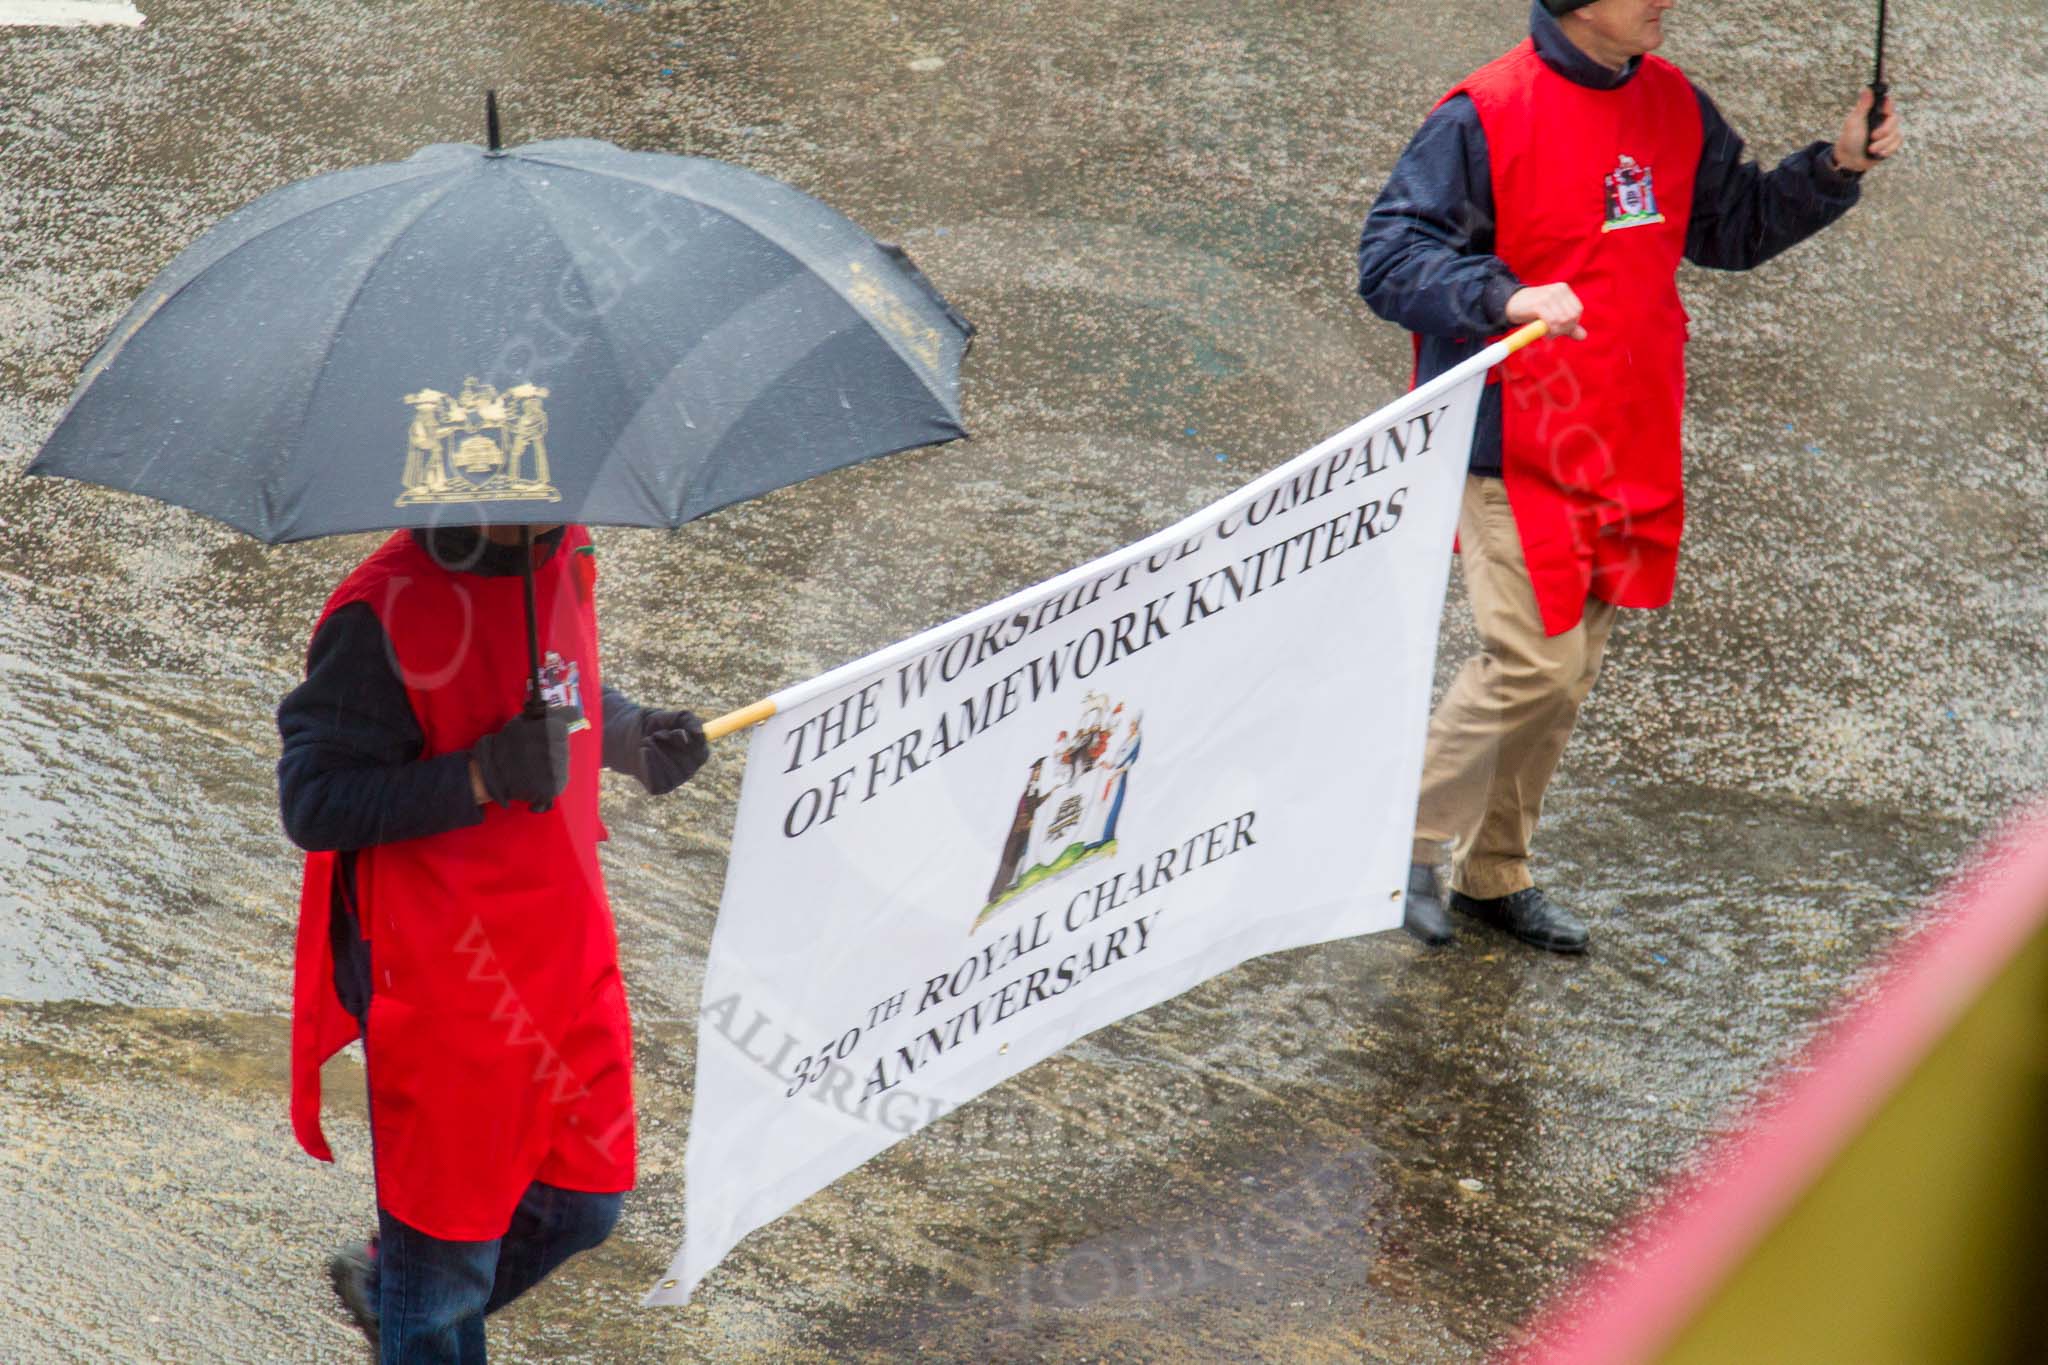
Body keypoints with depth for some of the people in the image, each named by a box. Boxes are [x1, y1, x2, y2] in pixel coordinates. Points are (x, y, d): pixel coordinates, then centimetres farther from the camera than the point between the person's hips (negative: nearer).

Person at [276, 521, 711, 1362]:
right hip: (442, 983, -7)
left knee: (582, 1205, 19)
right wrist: (480, 778, -28)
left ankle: (386, 1285, 44)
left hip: (569, 951, 7)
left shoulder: (565, 557, 1)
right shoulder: (382, 613, -22)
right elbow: (311, 804, -20)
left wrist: (634, 736, -1)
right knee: (447, 1250, 9)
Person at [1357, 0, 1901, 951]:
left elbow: (1734, 227, 21)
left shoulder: (1672, 106, 8)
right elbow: (1391, 256, -17)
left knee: (1570, 672, 13)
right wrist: (1507, 299, -32)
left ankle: (1494, 872, 28)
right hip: (1513, 442, -7)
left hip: (1626, 445, 7)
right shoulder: (1486, 116, -14)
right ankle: (1404, 844, 8)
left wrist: (1836, 168, 6)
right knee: (1534, 660, -12)